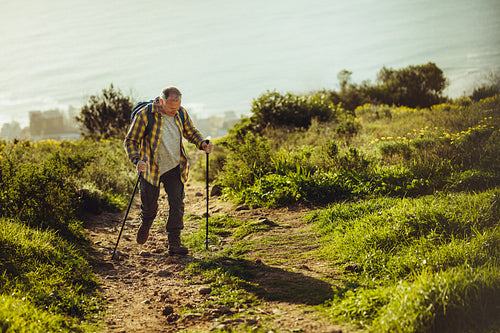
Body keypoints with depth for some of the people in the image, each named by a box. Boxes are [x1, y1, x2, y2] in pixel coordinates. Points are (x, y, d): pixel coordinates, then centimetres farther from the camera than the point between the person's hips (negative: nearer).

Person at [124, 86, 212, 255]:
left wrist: (202, 143, -7)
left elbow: (191, 132, 14)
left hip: (175, 168, 3)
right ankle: (145, 225, 43)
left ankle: (174, 243, 5)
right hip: (151, 169, -3)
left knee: (177, 204, -3)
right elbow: (130, 140, -12)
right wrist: (137, 160, -28)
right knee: (150, 206, 8)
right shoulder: (145, 115, -17)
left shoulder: (181, 113, -3)